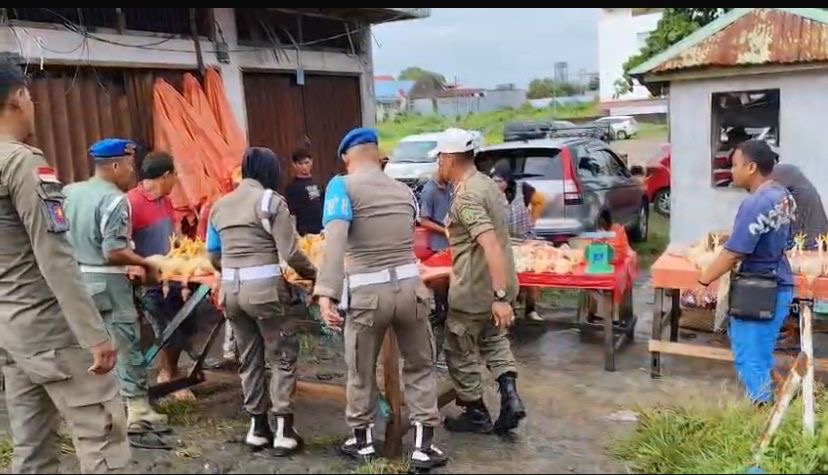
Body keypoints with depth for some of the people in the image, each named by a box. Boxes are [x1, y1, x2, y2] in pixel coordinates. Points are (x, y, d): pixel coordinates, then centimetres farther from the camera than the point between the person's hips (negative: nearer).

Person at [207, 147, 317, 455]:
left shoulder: (220, 205, 12)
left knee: (249, 358, 16)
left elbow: (213, 253, 17)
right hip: (264, 287, -6)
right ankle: (283, 431, 7)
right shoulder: (271, 200, -5)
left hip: (230, 289, 6)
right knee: (283, 357, 6)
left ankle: (257, 427, 24)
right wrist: (312, 273, 6)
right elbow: (289, 252, -10)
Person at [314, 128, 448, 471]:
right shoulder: (403, 191, 10)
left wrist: (327, 293, -25)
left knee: (361, 371, 17)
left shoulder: (343, 186, -6)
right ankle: (423, 445, 20)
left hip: (368, 293, -3)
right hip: (409, 286, 3)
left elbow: (335, 239, -20)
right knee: (420, 366, 18)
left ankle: (362, 440, 33)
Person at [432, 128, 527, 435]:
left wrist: (500, 296, -33)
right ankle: (509, 395, 13)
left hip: (474, 290, -9)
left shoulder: (466, 196, -22)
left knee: (460, 352, 11)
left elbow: (491, 245, -31)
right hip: (499, 284, 9)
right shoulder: (487, 184, 8)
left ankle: (476, 414, 23)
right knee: (493, 339, 28)